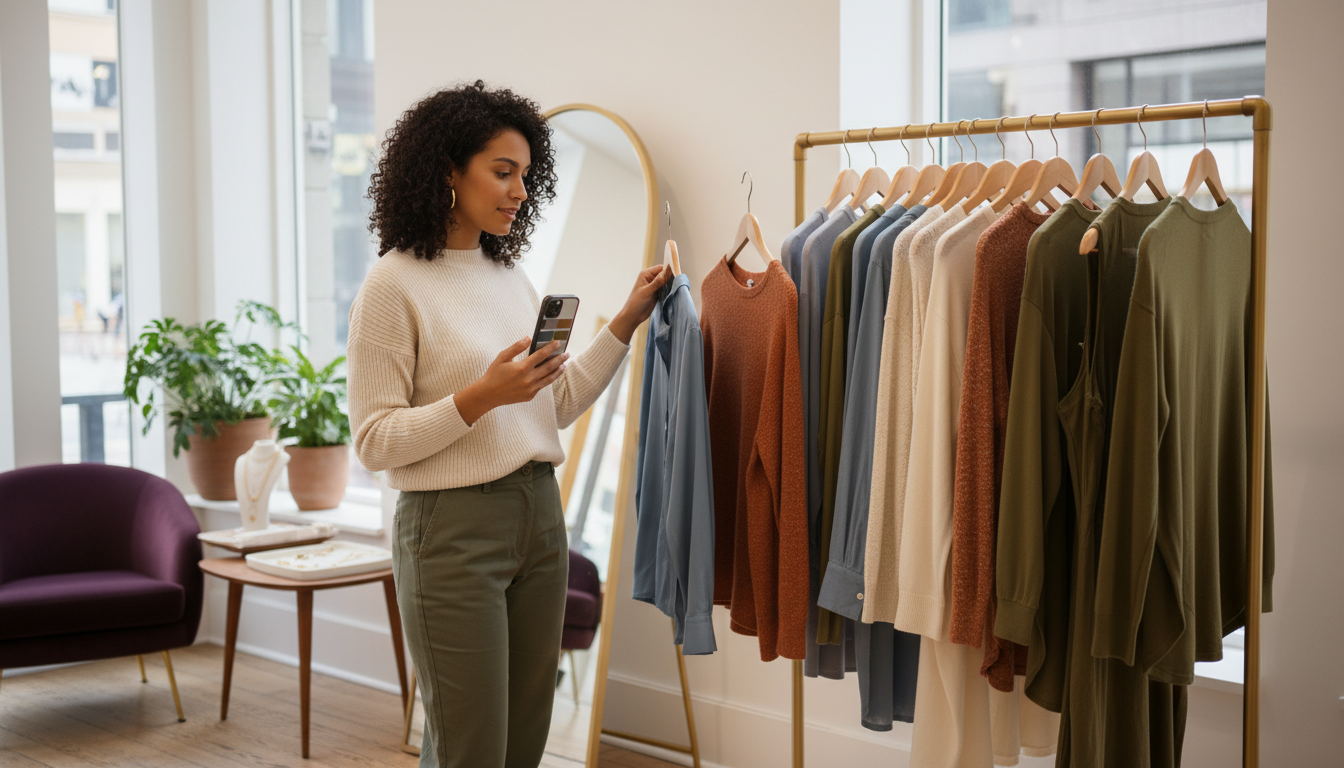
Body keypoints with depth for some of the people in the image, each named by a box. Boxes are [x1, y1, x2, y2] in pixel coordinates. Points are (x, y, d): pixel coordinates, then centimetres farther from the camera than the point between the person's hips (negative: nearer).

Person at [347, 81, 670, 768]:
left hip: (539, 517, 7)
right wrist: (481, 397, -22)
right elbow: (375, 441, -12)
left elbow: (559, 403, 16)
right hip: (453, 528, -7)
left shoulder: (511, 278, 12)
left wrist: (626, 323, 9)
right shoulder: (395, 285, -9)